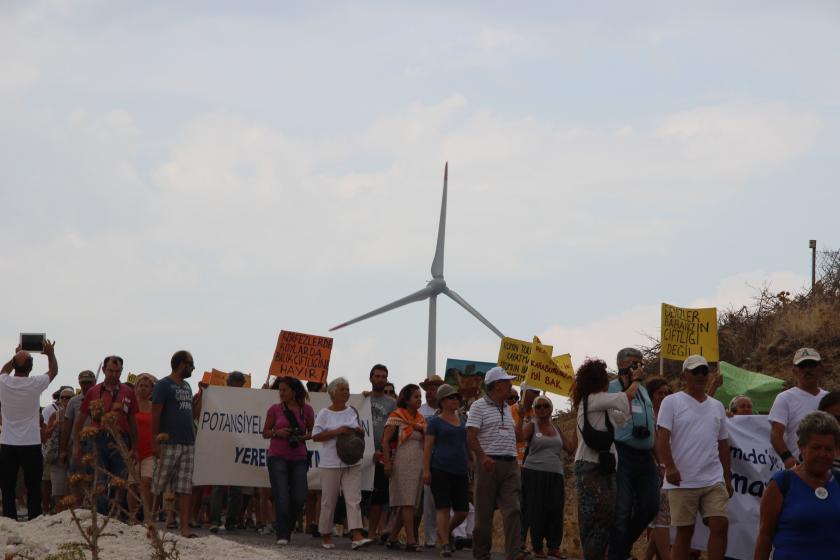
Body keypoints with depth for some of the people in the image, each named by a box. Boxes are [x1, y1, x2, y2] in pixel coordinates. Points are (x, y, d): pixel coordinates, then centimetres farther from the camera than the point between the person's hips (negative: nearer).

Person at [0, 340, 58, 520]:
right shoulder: (35, 384, -10)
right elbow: (53, 371, 10)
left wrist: (16, 356, 32)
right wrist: (51, 354, 25)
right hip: (31, 444, -2)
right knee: (33, 489, 5)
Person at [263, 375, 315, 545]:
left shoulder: (306, 410, 3)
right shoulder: (275, 409, 3)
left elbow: (312, 432, 12)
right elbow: (265, 433, 8)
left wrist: (303, 437, -9)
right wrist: (277, 432, -12)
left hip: (299, 458, 1)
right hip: (278, 456, -1)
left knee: (299, 497, -3)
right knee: (281, 496, -9)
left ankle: (287, 529, 20)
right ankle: (282, 535, -5)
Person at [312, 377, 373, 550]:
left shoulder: (353, 412, 11)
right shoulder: (324, 413, -2)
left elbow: (360, 430, 22)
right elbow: (315, 436, -7)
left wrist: (360, 431, -2)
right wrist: (336, 432, -17)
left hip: (352, 463, 3)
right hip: (331, 463, -3)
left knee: (354, 500, -7)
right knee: (329, 501, 4)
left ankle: (357, 537, -15)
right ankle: (326, 535, 18)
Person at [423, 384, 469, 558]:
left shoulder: (463, 420, 16)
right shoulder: (435, 422, 1)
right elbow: (428, 446, -3)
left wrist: (471, 465, 18)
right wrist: (426, 470, -12)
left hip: (460, 470, 5)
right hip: (440, 470, -5)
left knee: (462, 511, 3)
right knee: (443, 508, -8)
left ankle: (445, 531, 28)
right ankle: (445, 544, -4)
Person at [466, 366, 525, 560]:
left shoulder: (507, 408, 20)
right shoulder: (479, 406, -2)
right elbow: (471, 436, -12)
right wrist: (483, 457, -24)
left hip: (510, 464, 6)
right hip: (488, 464, -6)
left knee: (512, 509, -8)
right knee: (484, 511, 0)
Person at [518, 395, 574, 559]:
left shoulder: (556, 430, 18)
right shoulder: (531, 426, 4)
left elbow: (571, 449, 14)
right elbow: (519, 436, -17)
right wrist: (521, 416, -18)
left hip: (555, 475, 4)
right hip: (534, 473, -4)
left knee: (555, 510, -2)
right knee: (537, 510, -4)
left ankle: (554, 547, 8)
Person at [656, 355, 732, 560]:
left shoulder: (717, 407, 16)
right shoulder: (671, 402, 0)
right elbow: (663, 438, -9)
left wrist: (728, 479, 18)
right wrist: (670, 466, -23)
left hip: (714, 481, 4)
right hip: (682, 481, -4)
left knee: (720, 525, -8)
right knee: (684, 532, 2)